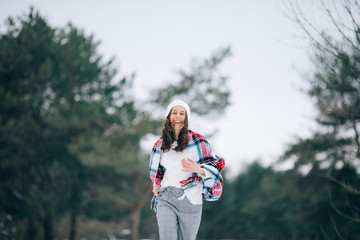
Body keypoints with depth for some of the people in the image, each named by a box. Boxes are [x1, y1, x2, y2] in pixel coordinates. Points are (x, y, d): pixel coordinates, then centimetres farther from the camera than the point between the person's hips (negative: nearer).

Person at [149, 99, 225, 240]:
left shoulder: (197, 141, -3)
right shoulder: (160, 145, 10)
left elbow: (214, 166, -7)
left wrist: (198, 169, -26)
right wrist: (156, 184, 16)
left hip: (190, 201, -2)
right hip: (166, 199, 2)